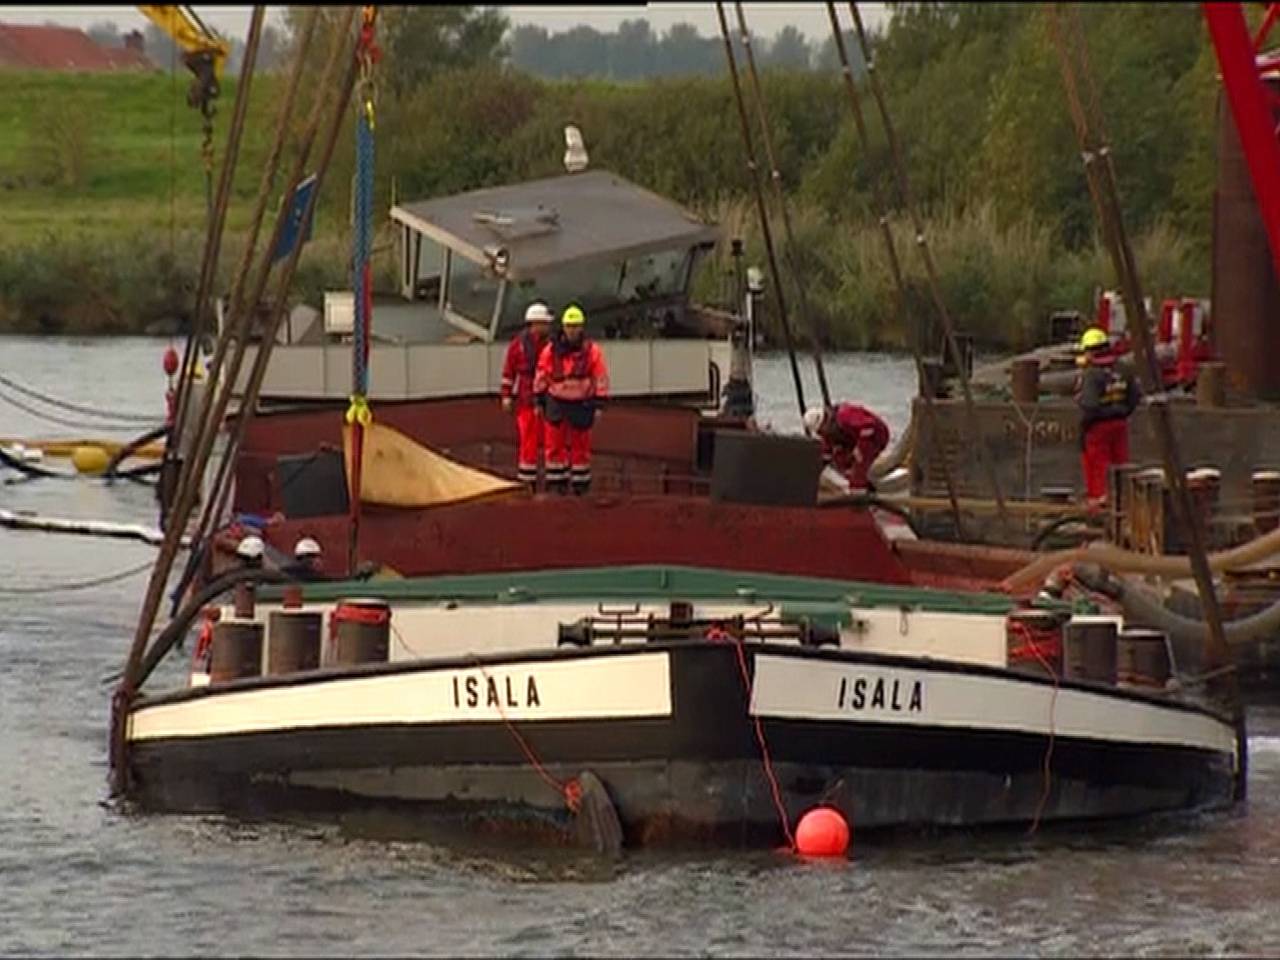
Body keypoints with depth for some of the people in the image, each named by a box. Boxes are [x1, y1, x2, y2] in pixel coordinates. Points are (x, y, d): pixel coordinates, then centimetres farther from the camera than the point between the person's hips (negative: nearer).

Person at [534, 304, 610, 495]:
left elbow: (601, 379, -4)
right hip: (557, 403, 1)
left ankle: (580, 482, 16)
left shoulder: (592, 351, -7)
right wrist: (539, 402, 6)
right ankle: (557, 481, 7)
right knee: (555, 444, -1)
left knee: (581, 445, 7)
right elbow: (541, 377, 6)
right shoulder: (551, 351, -3)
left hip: (582, 404, -1)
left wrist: (598, 405, -8)